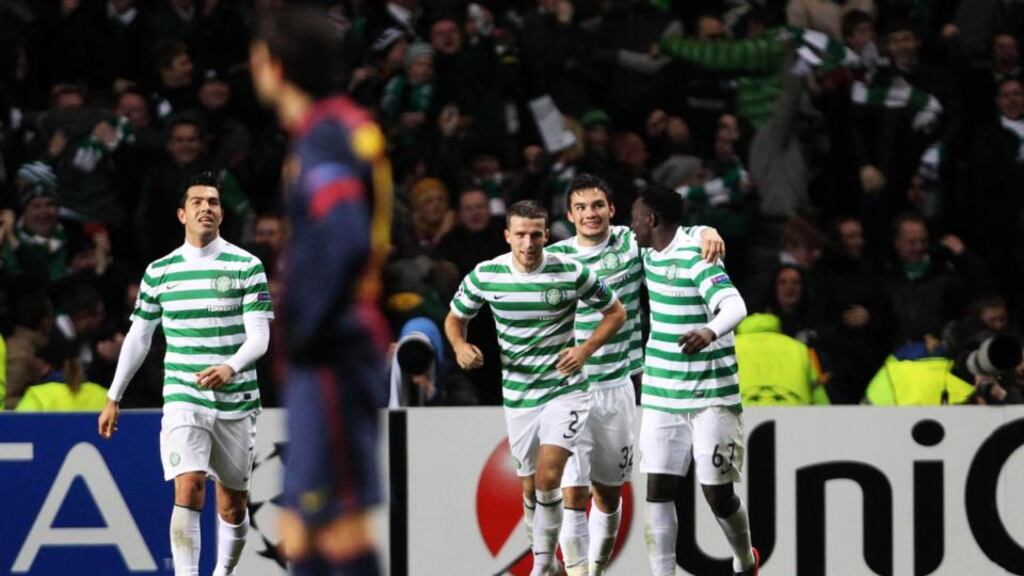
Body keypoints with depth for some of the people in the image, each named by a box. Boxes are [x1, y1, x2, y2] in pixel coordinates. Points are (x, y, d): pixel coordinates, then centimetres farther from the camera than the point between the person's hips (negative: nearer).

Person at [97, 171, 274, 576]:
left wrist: (231, 366, -27)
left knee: (233, 504, 9)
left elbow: (259, 335, -7)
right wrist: (113, 398, 14)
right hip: (183, 400, 0)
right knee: (188, 488, -19)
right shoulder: (159, 272, 6)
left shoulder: (246, 266, -1)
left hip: (236, 401, 0)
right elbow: (138, 337, 14)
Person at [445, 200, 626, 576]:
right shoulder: (485, 276, -6)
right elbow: (455, 319, 10)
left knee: (547, 477, -19)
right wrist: (461, 347, -12)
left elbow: (615, 312, 2)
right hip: (517, 395, 3)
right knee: (531, 488, 10)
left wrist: (585, 350, -12)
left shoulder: (572, 273, -12)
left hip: (565, 388, -3)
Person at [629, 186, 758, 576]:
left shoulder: (696, 258, -17)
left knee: (718, 494, -2)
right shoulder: (651, 255, 8)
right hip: (661, 398, 7)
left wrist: (710, 331, -52)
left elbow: (734, 306, -33)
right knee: (657, 490, -3)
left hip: (711, 398, -7)